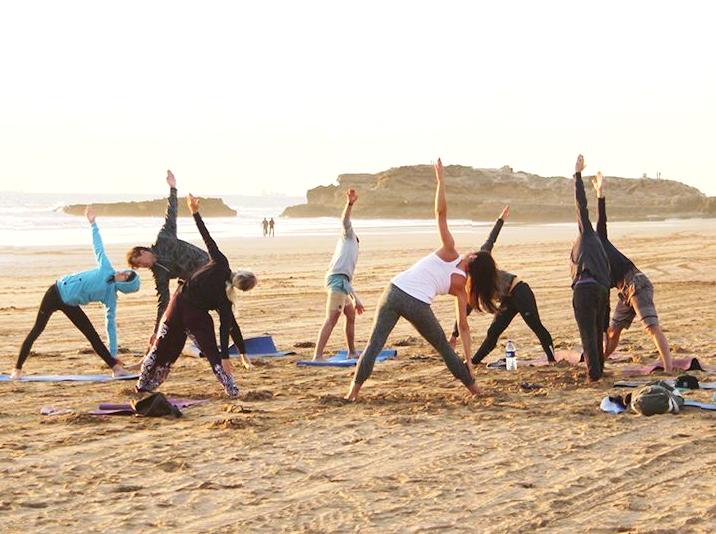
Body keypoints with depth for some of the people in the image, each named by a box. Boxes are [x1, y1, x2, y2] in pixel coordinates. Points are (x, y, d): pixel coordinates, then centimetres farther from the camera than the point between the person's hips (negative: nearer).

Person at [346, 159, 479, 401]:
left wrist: (440, 177, -3)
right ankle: (472, 387, 28)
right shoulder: (460, 286, 10)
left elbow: (440, 212, -4)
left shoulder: (449, 252, 8)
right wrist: (468, 361, 16)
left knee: (375, 343, 5)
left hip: (395, 292, 0)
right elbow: (463, 326, 11)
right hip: (418, 306, 0)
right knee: (443, 347, 20)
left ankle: (355, 390, -4)